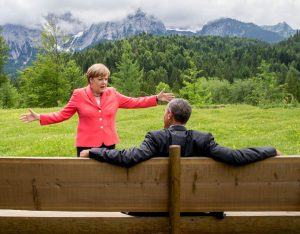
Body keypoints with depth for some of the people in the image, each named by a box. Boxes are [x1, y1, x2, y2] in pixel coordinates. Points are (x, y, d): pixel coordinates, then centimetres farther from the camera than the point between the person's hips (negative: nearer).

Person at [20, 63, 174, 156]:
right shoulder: (79, 95, -3)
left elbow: (133, 102, 8)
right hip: (87, 145, -3)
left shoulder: (112, 94, 4)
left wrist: (157, 98, 6)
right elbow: (62, 115, -1)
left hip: (109, 144, 3)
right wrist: (39, 117, -11)